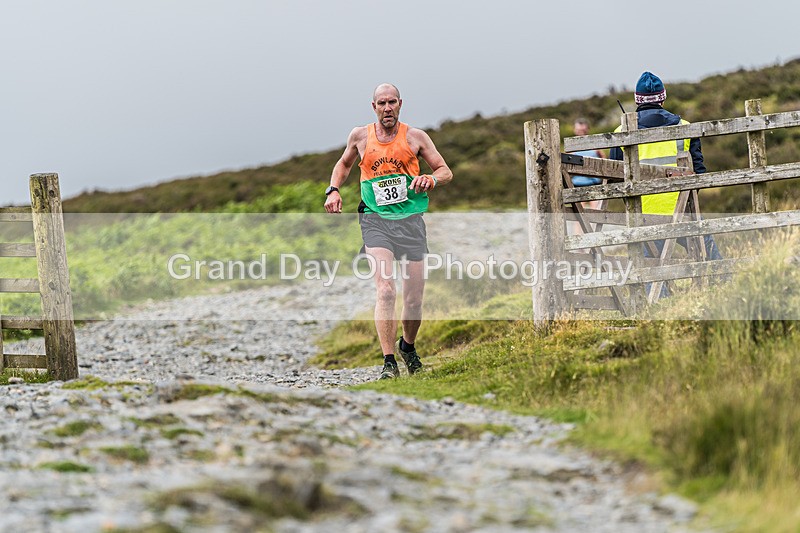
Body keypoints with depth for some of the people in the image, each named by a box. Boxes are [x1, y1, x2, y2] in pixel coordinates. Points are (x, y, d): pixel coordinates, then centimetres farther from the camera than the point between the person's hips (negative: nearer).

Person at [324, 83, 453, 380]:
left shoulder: (415, 137, 4)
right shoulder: (360, 136, 7)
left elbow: (445, 171, 8)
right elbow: (344, 164, 26)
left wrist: (431, 180, -14)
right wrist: (333, 190, 9)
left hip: (410, 219, 1)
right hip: (375, 220, -1)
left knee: (414, 299, 3)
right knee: (385, 290, -20)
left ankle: (408, 346, 34)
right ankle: (389, 363, -21)